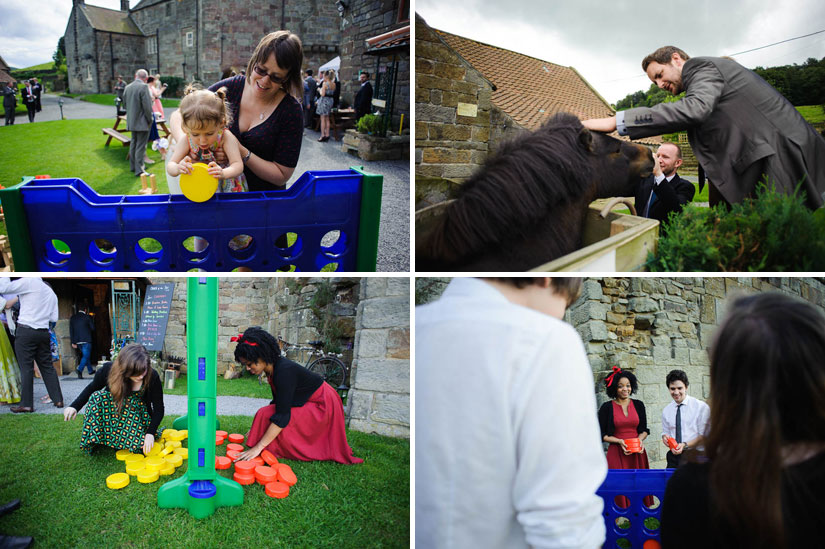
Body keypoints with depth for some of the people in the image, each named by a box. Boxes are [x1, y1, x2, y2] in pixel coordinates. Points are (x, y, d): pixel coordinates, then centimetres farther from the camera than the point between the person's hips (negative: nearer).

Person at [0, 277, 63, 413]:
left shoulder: (30, 281, -6)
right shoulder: (52, 293, 15)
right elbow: (54, 318, 15)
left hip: (26, 331, -6)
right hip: (43, 332, 6)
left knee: (26, 368, -3)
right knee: (47, 367, 11)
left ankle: (26, 404, 0)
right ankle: (58, 400, 11)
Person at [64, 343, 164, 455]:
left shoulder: (152, 377, -26)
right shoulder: (108, 370, -22)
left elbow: (158, 409, -16)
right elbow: (92, 388, 1)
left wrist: (150, 433, -28)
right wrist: (74, 407, -13)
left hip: (138, 417, -2)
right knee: (97, 397, -28)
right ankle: (94, 441, -13)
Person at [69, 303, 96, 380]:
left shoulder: (73, 317, 6)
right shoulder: (87, 317, -8)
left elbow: (71, 330, 5)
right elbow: (93, 328, -1)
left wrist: (73, 342, 7)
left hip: (77, 341, 6)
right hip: (86, 340, -6)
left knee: (86, 355, 19)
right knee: (86, 356, -2)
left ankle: (90, 370, 30)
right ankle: (79, 370, -22)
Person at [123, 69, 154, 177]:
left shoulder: (127, 87, 7)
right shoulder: (144, 87, -16)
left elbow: (125, 103, 14)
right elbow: (147, 106, -19)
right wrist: (150, 120, -7)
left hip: (131, 121, 7)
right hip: (142, 122, -7)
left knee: (133, 143, 18)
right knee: (141, 146, -4)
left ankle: (133, 166, 26)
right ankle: (139, 169, -4)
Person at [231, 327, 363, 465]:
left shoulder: (284, 372, -30)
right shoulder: (272, 367, -2)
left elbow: (282, 416, -32)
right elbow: (278, 401, 8)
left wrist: (258, 447, -30)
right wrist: (257, 428, 7)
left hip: (322, 406, -10)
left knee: (266, 415, -18)